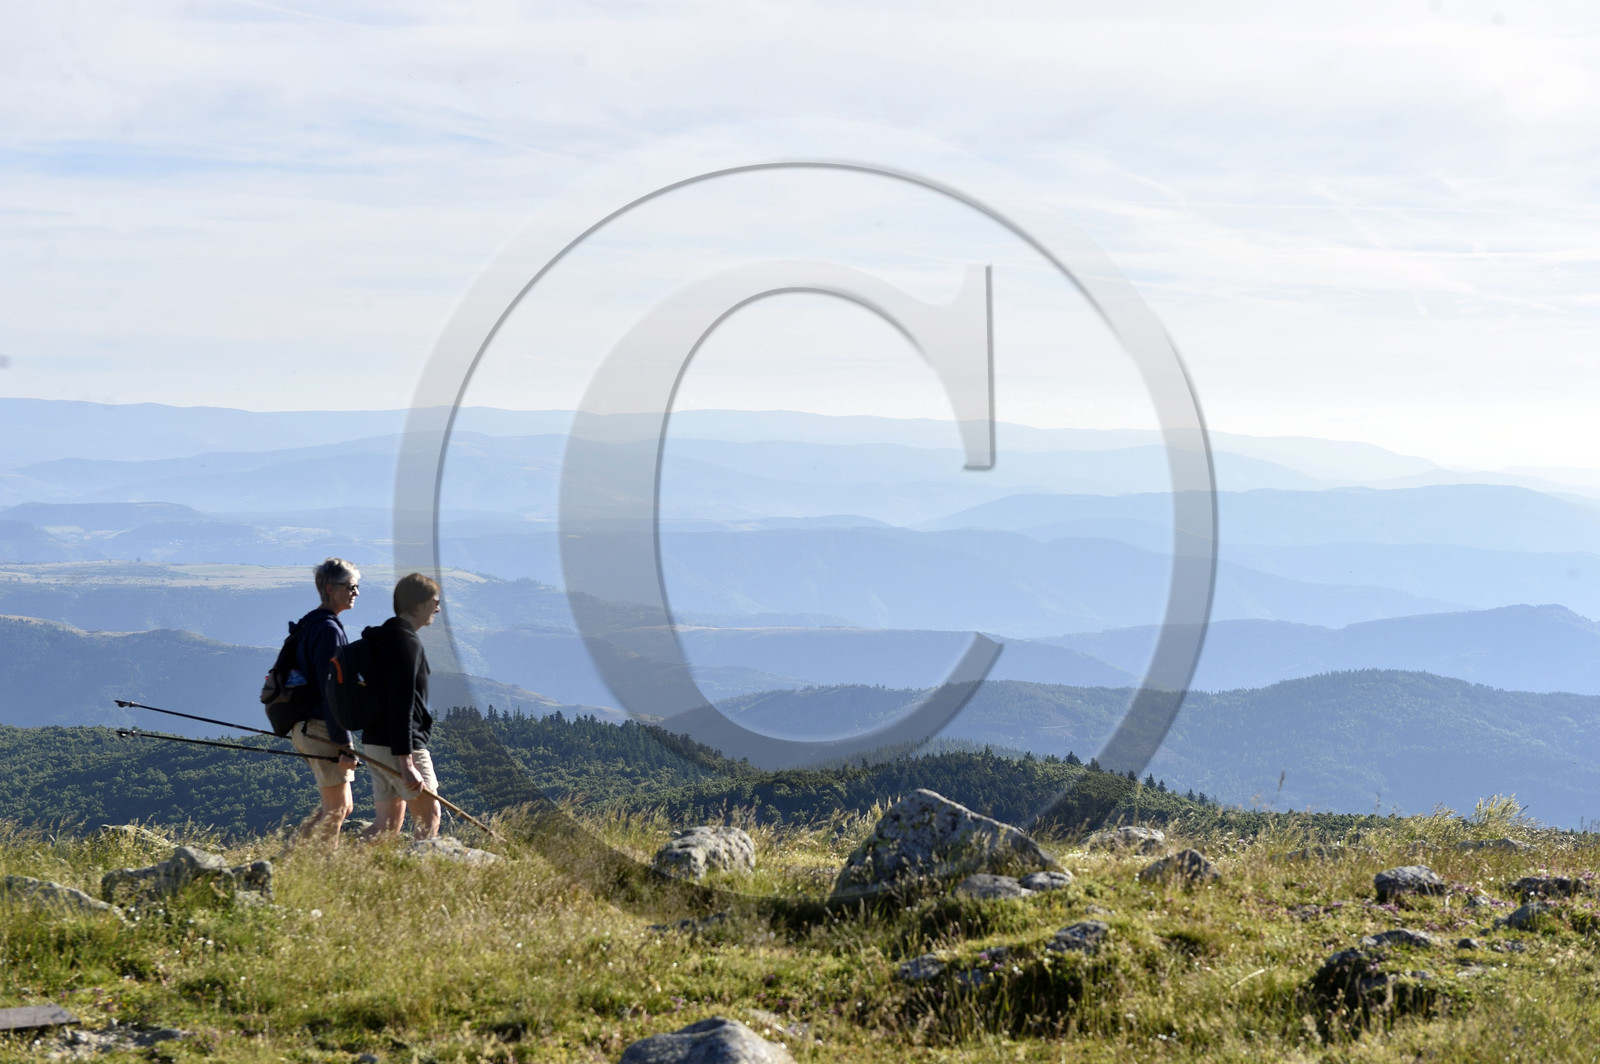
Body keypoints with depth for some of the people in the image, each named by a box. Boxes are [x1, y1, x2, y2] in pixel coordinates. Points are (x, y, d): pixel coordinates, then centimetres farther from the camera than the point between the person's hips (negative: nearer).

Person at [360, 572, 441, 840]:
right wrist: (406, 762, -25)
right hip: (402, 746, -9)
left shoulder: (383, 639, 17)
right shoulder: (406, 642, -15)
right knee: (428, 816, -1)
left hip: (375, 745, 9)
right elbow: (402, 705, -22)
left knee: (388, 823, 10)